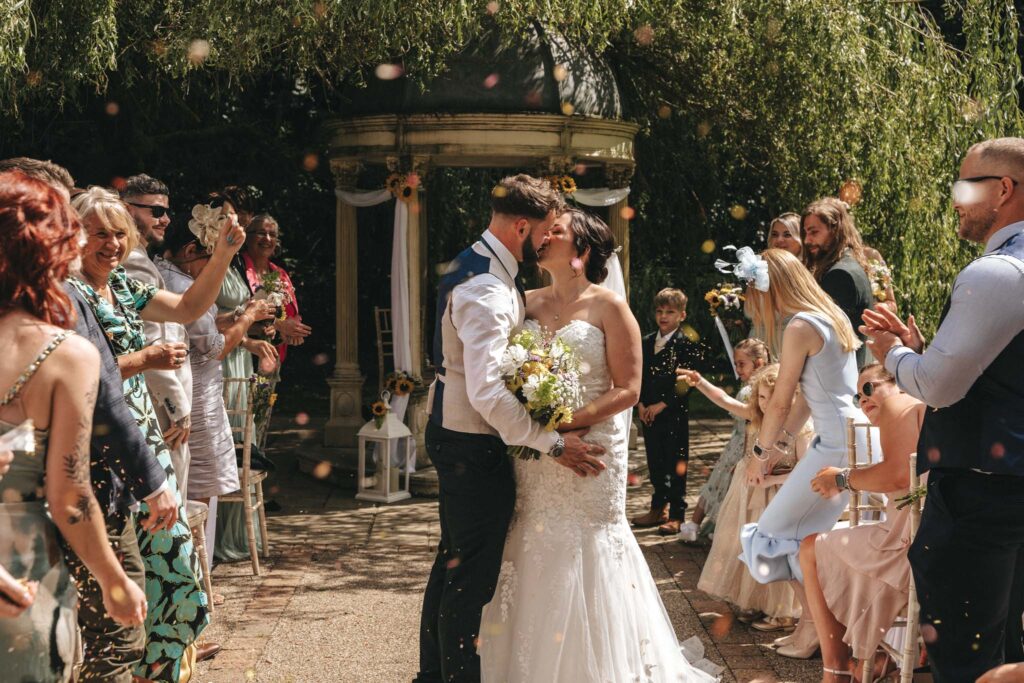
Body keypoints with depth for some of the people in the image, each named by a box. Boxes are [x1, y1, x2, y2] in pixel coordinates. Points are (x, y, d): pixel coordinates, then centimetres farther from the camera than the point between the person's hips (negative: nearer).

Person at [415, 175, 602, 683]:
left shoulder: (477, 266, 8)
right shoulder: (487, 290, -25)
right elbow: (487, 394, -33)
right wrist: (552, 443, -26)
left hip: (452, 434, 11)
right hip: (474, 446, -11)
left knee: (454, 560, 21)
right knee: (472, 574, 0)